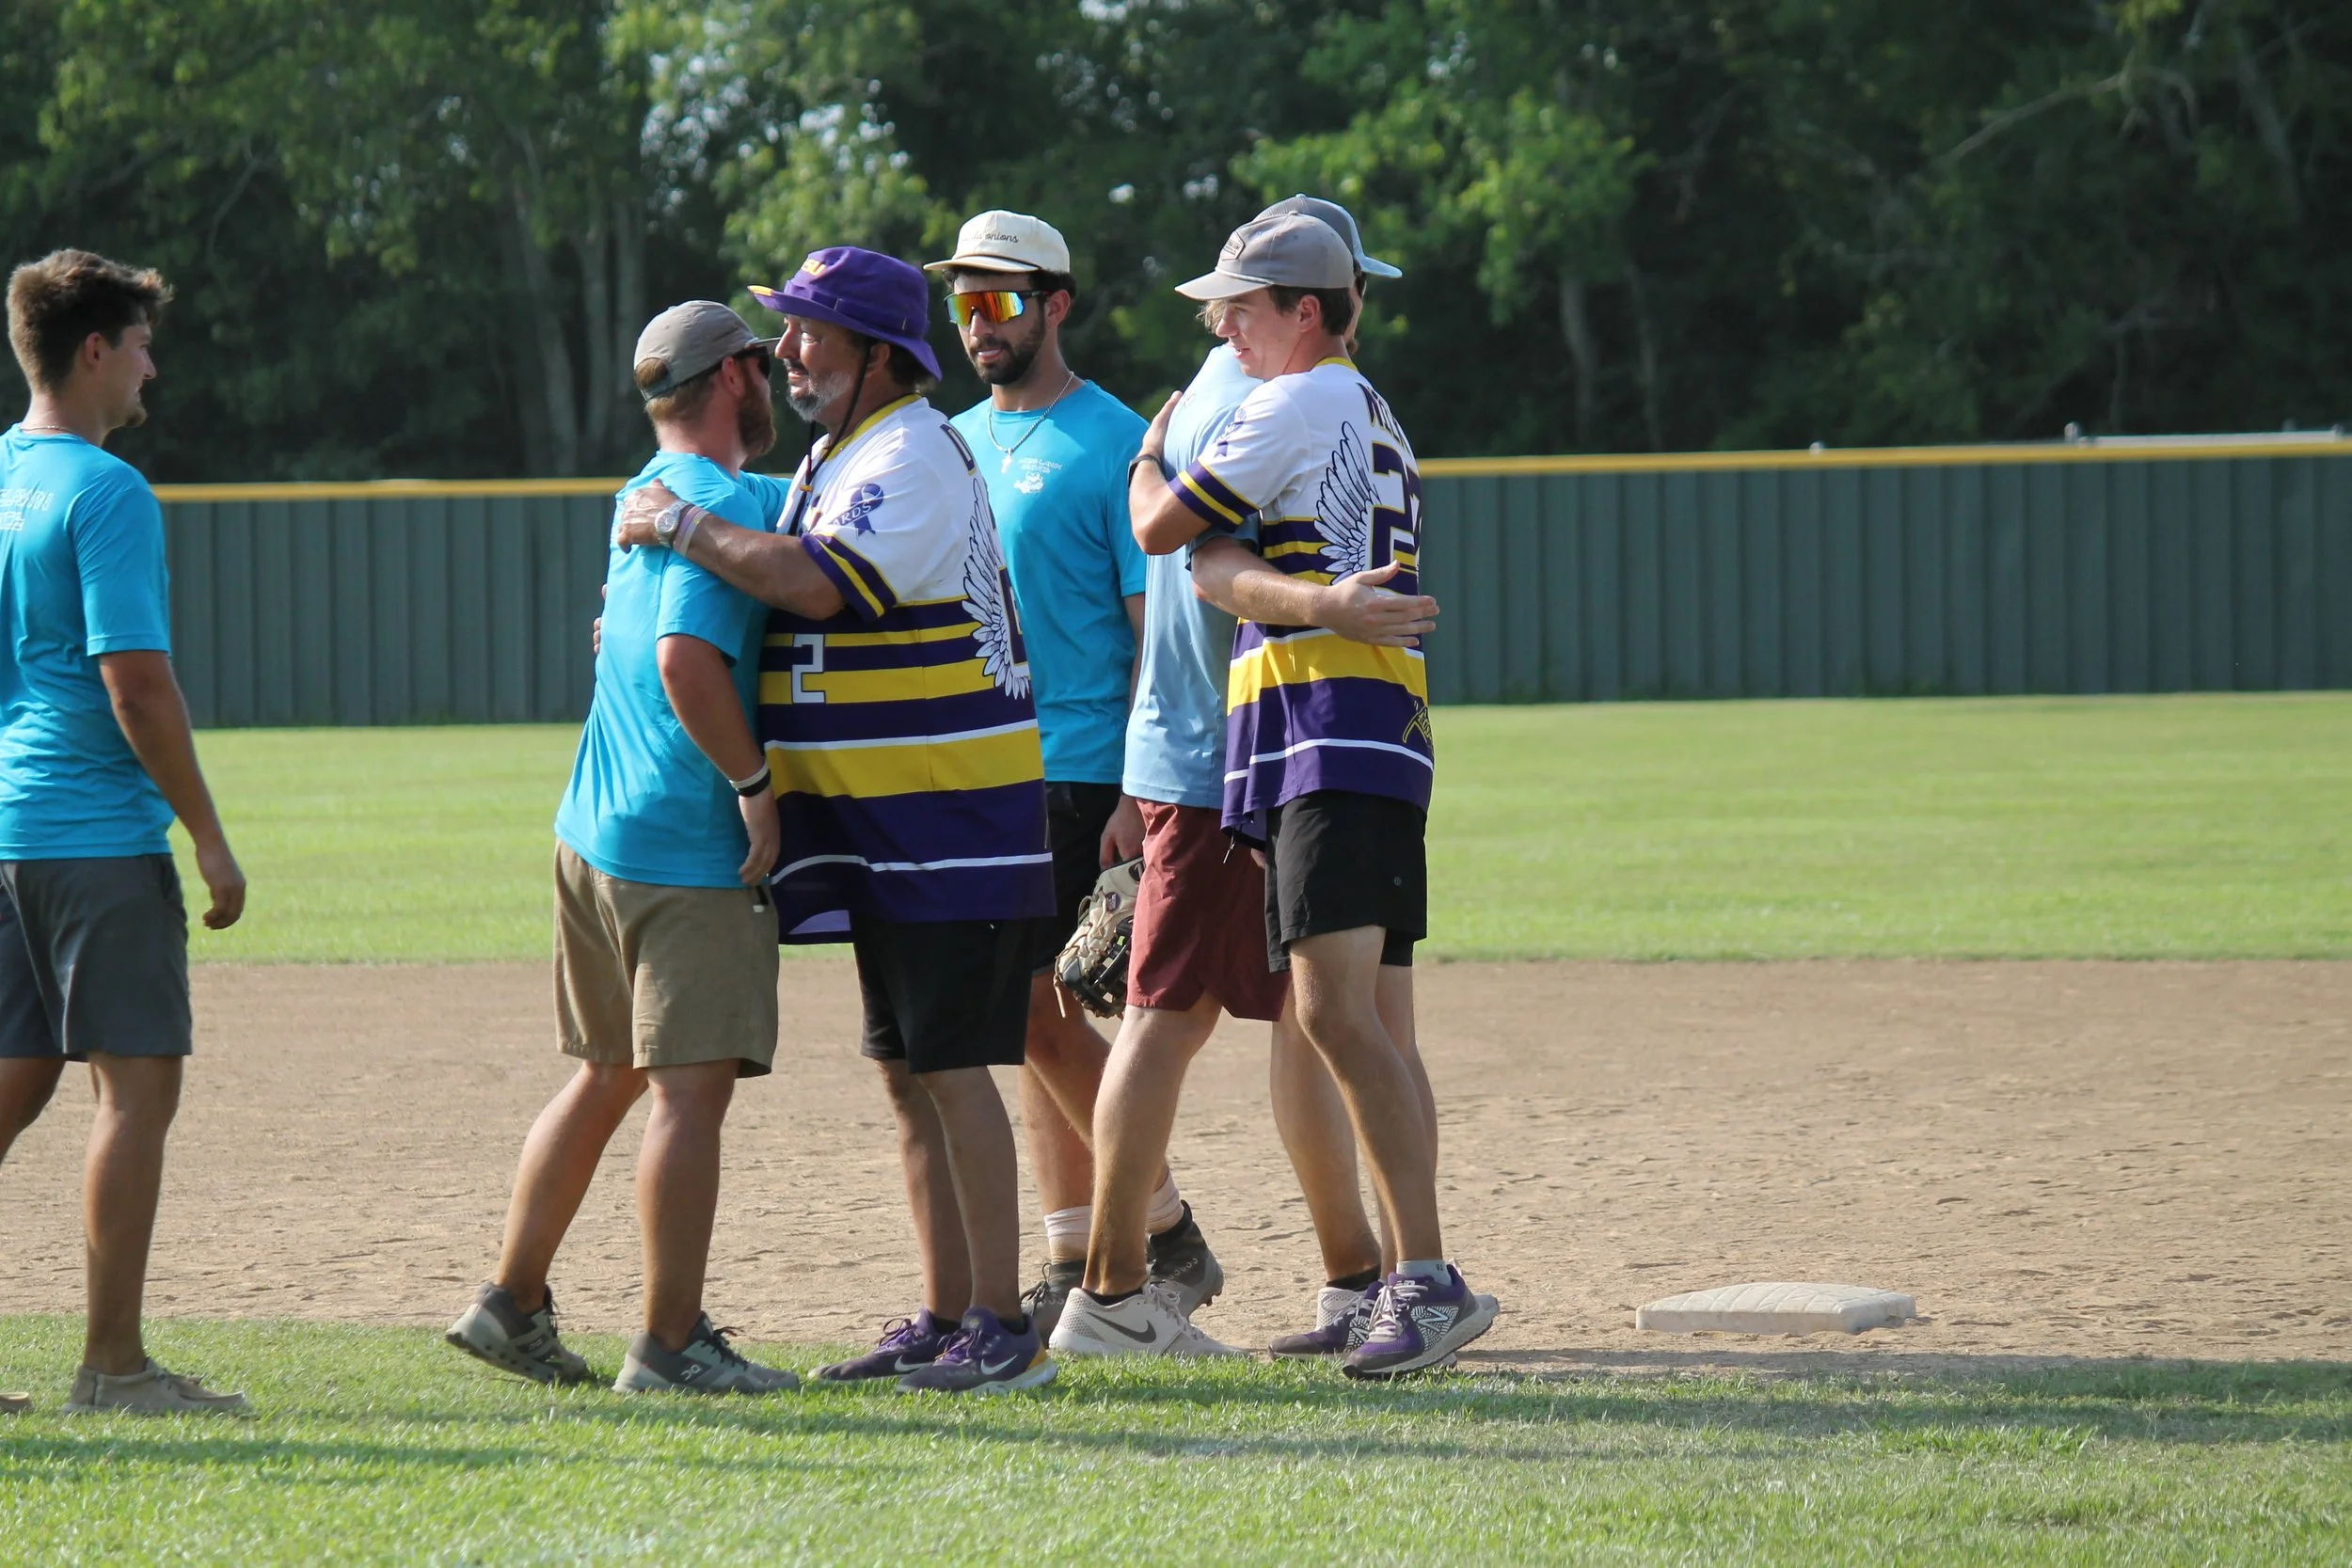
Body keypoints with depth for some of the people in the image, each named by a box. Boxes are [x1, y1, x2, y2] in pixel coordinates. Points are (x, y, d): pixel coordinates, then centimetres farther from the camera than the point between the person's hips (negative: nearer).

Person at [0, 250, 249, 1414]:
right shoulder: (105, 492, -13)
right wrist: (208, 835, -12)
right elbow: (134, 681, -18)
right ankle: (111, 1363, -3)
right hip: (97, 831, -8)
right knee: (138, 1083, -3)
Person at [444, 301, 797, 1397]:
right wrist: (756, 785, -19)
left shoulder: (646, 494, 15)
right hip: (688, 851, -10)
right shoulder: (720, 503, -14)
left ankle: (511, 1305, 21)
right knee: (693, 1088, -7)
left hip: (594, 834, 10)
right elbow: (686, 657, -26)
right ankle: (670, 1345, -7)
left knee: (606, 1076, 18)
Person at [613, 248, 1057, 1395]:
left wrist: (681, 529, -17)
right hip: (886, 826, 10)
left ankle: (1004, 1328, -8)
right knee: (905, 1072, 12)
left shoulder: (914, 455, -14)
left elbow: (813, 581, -28)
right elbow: (805, 594, 27)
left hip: (948, 823, -10)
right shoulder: (842, 457, 17)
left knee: (951, 1070, -10)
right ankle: (943, 1320, 18)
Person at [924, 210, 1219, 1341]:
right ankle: (1075, 1274, 11)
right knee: (1032, 1017, 7)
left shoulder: (1114, 444, -6)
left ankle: (1167, 1236, -1)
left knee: (1036, 1007, -13)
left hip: (1076, 775, -7)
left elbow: (1155, 629, -10)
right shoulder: (955, 443, 15)